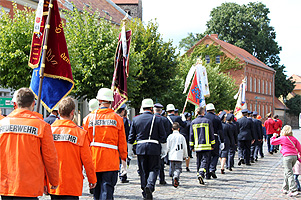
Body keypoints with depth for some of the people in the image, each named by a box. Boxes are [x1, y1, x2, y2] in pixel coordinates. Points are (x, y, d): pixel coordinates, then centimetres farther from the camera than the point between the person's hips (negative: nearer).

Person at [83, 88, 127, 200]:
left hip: (94, 160, 2)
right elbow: (122, 142, 2)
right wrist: (123, 157, 15)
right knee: (107, 191, -3)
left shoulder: (90, 117, 2)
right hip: (111, 161, -2)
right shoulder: (117, 118, -2)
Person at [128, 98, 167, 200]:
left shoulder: (135, 119, 5)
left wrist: (130, 150, 16)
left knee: (143, 171, 10)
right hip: (154, 148, -2)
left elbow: (131, 136, 8)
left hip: (140, 148, 2)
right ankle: (150, 185, -18)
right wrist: (164, 149, 7)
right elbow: (163, 136, -1)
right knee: (154, 169, 6)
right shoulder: (158, 119, -2)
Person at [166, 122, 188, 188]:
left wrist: (168, 152, 23)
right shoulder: (181, 137, -1)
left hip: (172, 156, 1)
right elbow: (184, 147, 5)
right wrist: (185, 155, 18)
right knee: (178, 168, -1)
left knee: (173, 169, 12)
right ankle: (176, 177, -30)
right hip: (179, 156, -1)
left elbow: (168, 147, 2)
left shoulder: (170, 136, -1)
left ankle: (174, 182, 14)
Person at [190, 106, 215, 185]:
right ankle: (201, 174, -23)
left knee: (198, 161, 15)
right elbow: (211, 134, 1)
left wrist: (191, 146, 13)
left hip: (197, 146, 3)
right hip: (206, 146, -3)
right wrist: (213, 145, 9)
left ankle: (198, 174, 19)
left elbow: (191, 135, 7)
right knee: (205, 161, -5)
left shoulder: (193, 122, 5)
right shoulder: (208, 121, -1)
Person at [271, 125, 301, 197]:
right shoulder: (294, 139, 11)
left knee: (289, 174, -8)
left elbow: (272, 142, 5)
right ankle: (285, 189, 26)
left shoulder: (282, 138, -2)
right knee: (287, 173, 19)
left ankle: (294, 190, -19)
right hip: (295, 156, 6)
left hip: (287, 156, -6)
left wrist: (274, 136, 24)